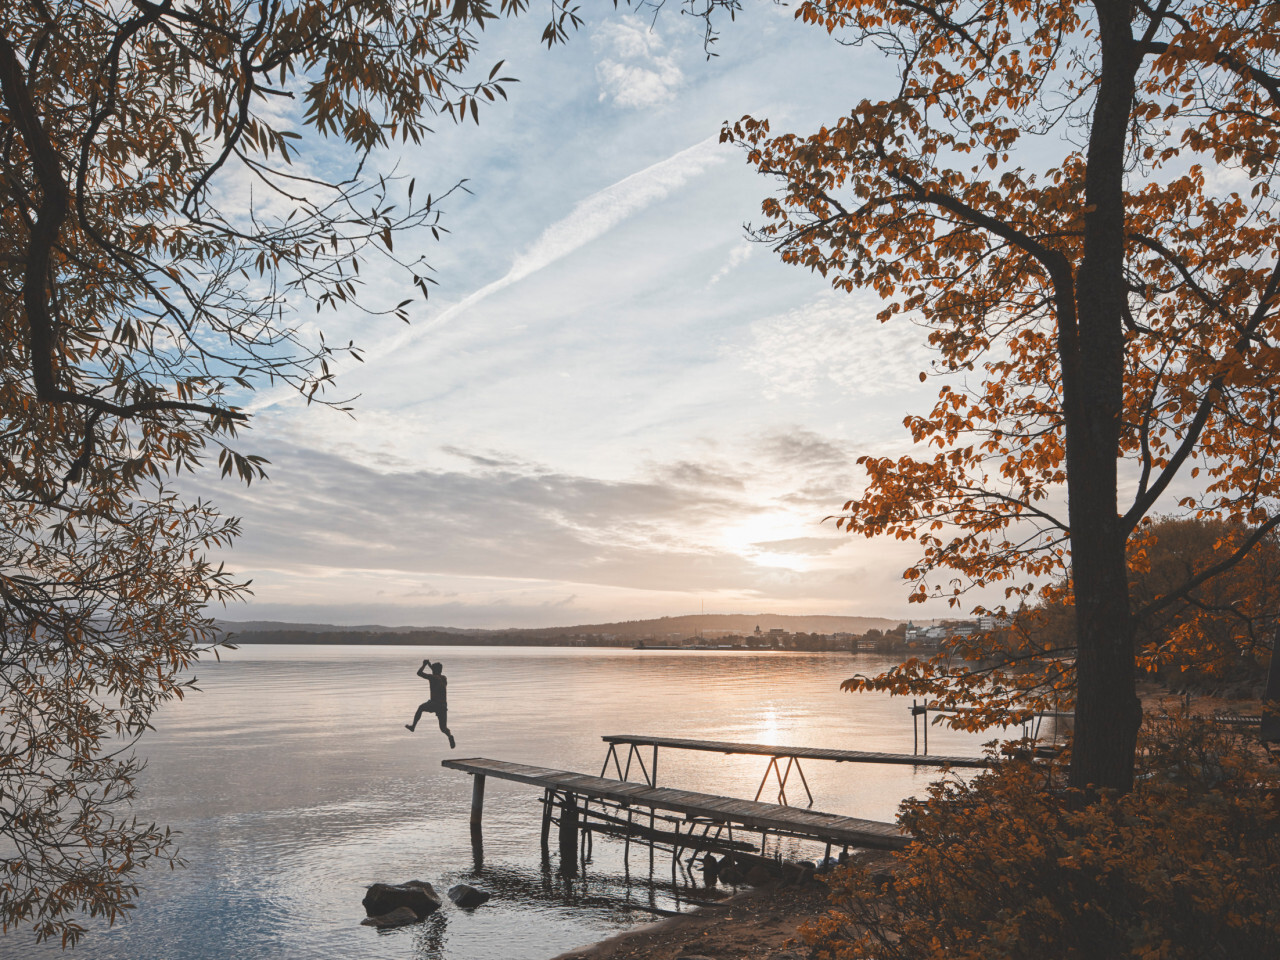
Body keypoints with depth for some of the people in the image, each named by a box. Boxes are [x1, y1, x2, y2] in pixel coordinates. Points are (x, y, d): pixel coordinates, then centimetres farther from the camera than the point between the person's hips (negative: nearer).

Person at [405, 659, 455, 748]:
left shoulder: (432, 677, -4)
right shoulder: (444, 678, 15)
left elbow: (419, 673, -3)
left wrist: (424, 665, 11)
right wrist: (430, 665, 41)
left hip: (434, 704, -5)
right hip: (443, 706, 5)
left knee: (420, 708, 26)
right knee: (443, 728, 8)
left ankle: (413, 726, 28)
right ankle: (450, 736, -22)